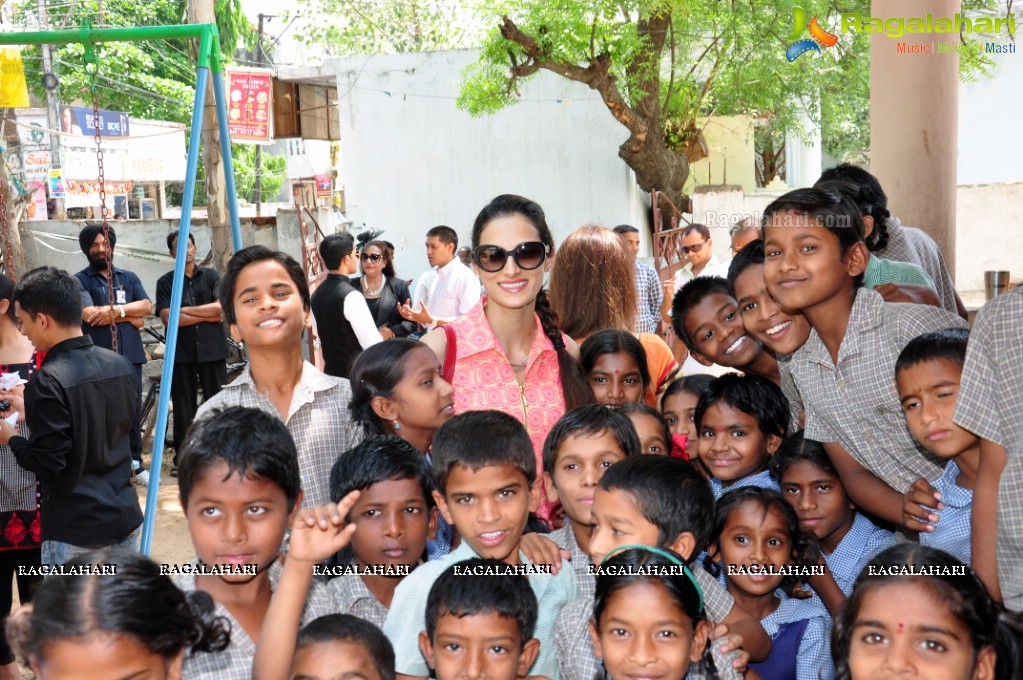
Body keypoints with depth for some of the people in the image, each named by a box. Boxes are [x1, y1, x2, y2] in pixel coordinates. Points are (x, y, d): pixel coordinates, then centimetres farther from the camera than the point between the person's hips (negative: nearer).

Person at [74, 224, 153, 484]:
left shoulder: (128, 277, 14)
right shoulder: (80, 280, 1)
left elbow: (147, 306, 1)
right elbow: (89, 314, -14)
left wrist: (117, 310, -15)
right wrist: (130, 315, -6)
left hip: (130, 356, 4)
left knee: (133, 411, 10)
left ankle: (135, 463, 21)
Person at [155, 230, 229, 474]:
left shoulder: (211, 276, 7)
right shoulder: (165, 282, 4)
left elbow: (220, 307, -7)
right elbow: (168, 318, -8)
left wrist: (184, 310, -9)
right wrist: (207, 315, -7)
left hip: (212, 350, 0)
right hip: (181, 353, 0)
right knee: (183, 408, 3)